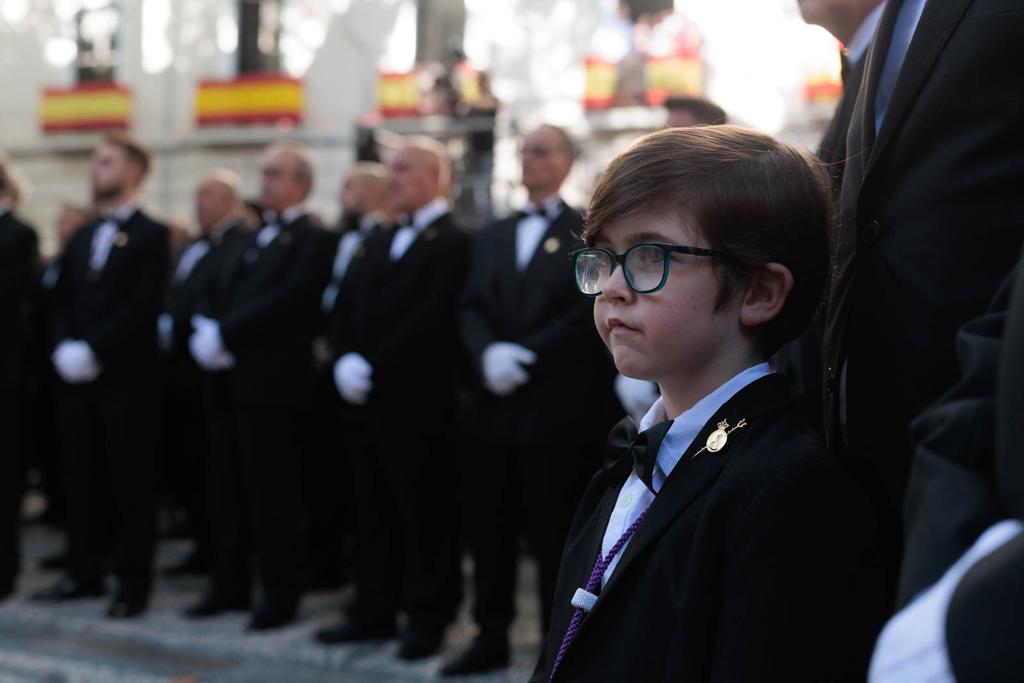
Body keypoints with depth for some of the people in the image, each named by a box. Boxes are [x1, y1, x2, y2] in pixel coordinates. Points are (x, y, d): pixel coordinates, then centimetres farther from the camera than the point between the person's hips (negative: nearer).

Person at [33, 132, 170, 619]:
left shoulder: (151, 235, -4)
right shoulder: (81, 237, 18)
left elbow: (144, 306, -13)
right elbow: (61, 301, 14)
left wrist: (92, 349, -17)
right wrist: (64, 347, -4)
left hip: (127, 377, -6)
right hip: (78, 377, 6)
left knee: (131, 480, -1)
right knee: (82, 477, 9)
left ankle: (133, 581, 5)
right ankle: (84, 572, 19)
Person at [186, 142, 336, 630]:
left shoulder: (314, 239, -7)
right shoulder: (255, 237, 20)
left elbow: (290, 301, -18)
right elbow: (222, 293, 15)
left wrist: (224, 336, -17)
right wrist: (206, 329, -6)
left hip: (272, 383, -8)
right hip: (230, 379, 8)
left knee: (271, 490, -3)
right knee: (230, 486, 12)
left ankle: (280, 594, 5)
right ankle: (230, 585, 22)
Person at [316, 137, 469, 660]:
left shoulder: (454, 243, -8)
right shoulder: (378, 244, 19)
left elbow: (433, 319, -18)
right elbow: (345, 309, 14)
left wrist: (374, 368, -18)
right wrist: (345, 360, -4)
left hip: (417, 402, -8)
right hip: (366, 401, 8)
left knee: (424, 513, 0)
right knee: (374, 512, 12)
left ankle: (427, 617, 9)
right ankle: (374, 611, 20)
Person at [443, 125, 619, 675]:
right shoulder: (492, 236, 18)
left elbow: (589, 311, -11)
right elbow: (470, 307, 9)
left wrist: (526, 356, -15)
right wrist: (487, 353, -11)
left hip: (559, 409, -5)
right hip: (495, 409, 5)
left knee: (555, 535, 1)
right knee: (489, 528, 9)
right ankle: (491, 638, 21)